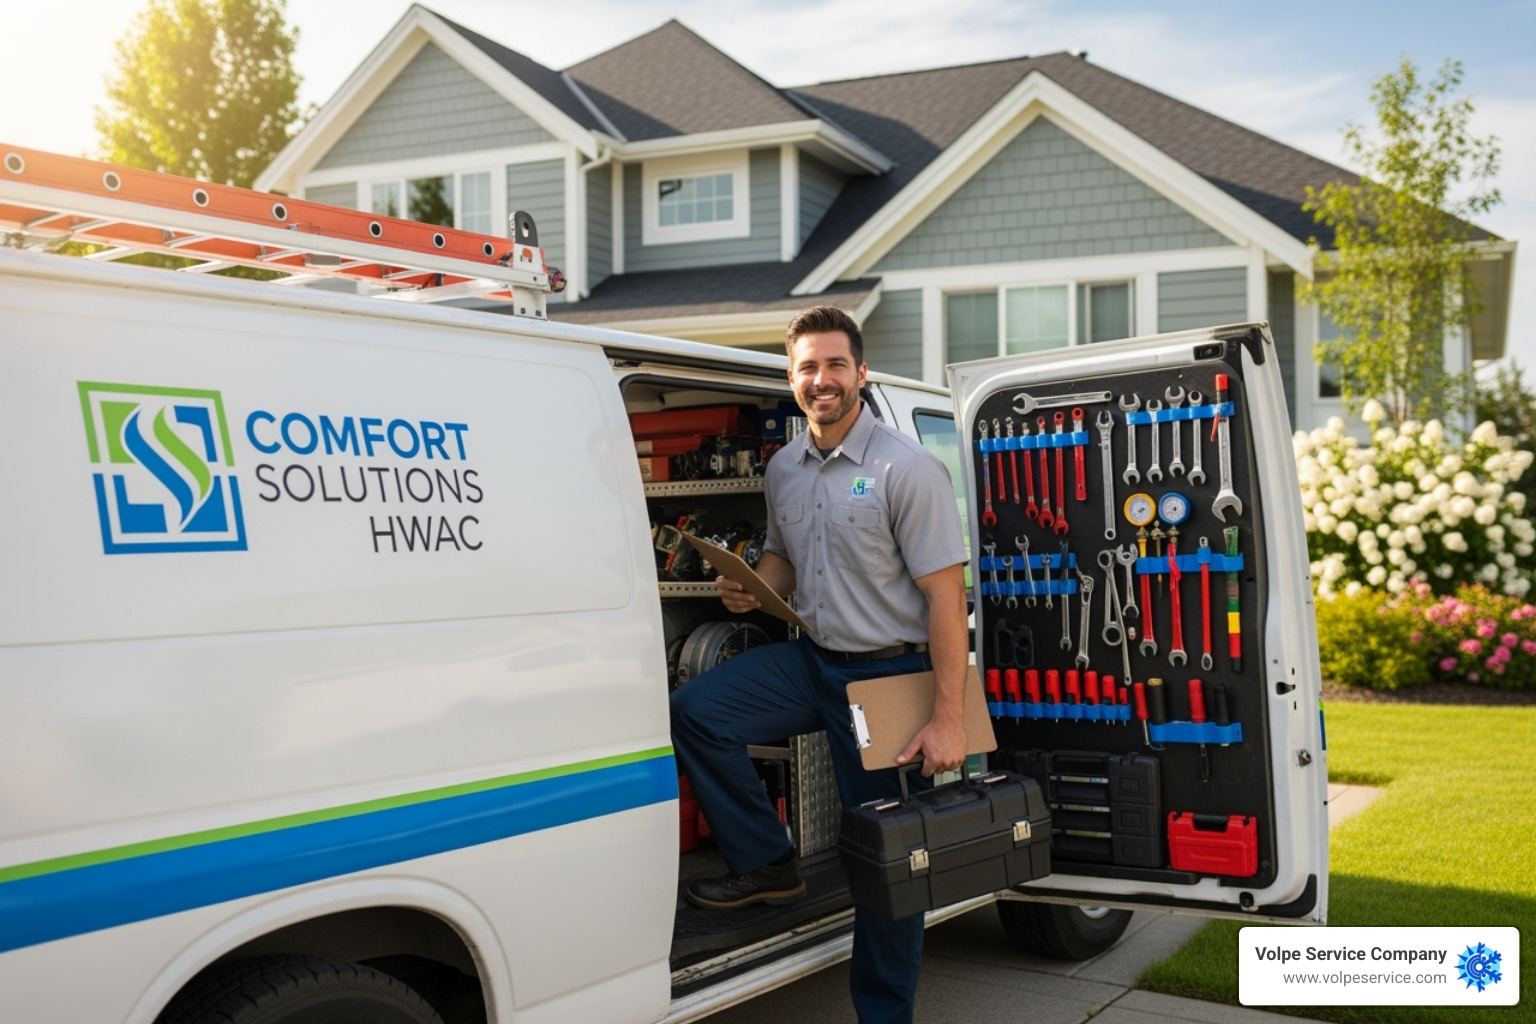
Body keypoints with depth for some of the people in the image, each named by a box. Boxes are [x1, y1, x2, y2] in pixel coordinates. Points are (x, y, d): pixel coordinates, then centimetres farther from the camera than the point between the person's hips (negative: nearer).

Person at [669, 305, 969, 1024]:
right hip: (809, 659, 6)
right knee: (693, 710, -12)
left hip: (886, 675, -6)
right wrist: (751, 588, -3)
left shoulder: (906, 469, -15)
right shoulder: (784, 469, 6)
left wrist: (947, 719, -21)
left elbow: (946, 595, -17)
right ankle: (767, 865, 5)